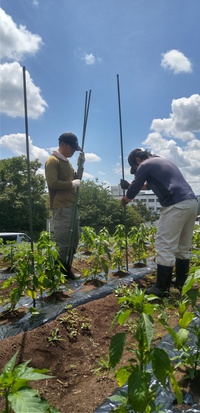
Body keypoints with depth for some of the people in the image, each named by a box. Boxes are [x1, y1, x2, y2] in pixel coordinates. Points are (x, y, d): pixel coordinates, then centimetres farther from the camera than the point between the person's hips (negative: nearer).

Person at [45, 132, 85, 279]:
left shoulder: (66, 161, 19)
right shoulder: (53, 161, -8)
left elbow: (75, 179, 23)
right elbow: (52, 183, -20)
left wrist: (80, 165, 10)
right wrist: (72, 184, -12)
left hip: (72, 206, 9)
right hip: (61, 208, -9)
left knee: (74, 240, 13)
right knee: (62, 242, -6)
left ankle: (67, 269, 24)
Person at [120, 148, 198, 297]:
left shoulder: (145, 165, 2)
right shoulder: (163, 161, 28)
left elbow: (133, 191, 7)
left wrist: (124, 200, 27)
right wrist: (130, 185, 44)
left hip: (176, 205, -9)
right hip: (191, 202, 9)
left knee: (165, 247, -3)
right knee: (183, 247, 16)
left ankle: (162, 289, 3)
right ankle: (181, 284, 26)